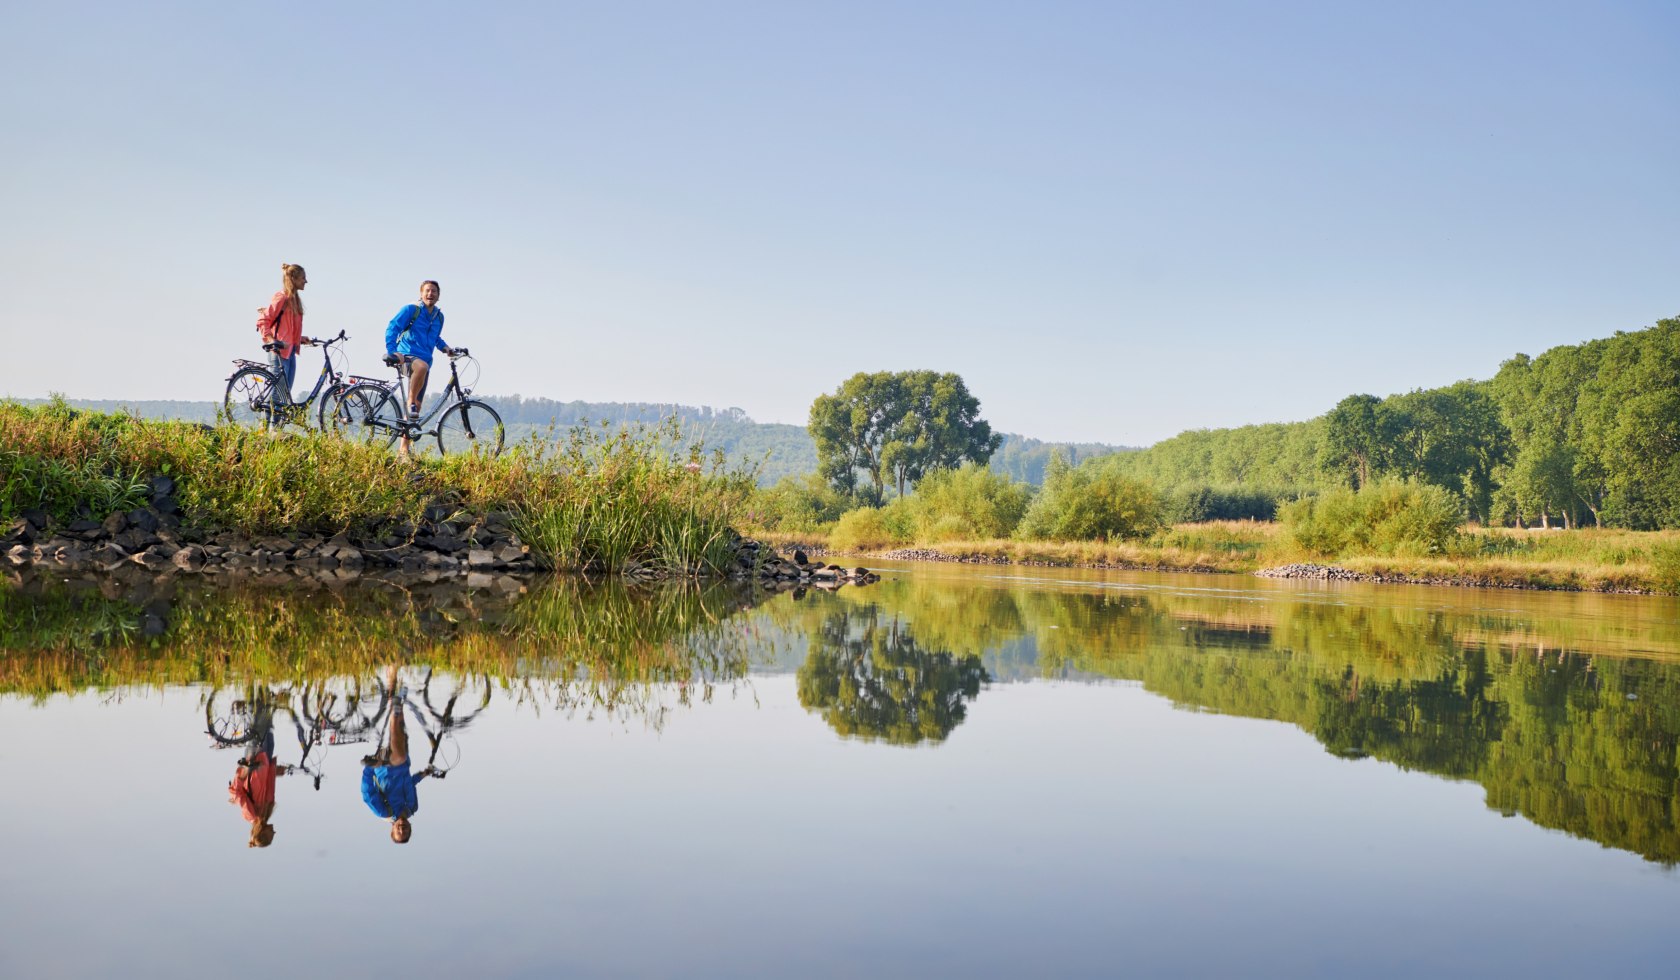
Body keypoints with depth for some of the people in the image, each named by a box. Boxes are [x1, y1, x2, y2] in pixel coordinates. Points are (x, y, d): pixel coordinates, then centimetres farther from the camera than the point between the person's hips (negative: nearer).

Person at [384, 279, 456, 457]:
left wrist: (444, 347, 10)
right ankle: (411, 402, -27)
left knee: (417, 406, 2)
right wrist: (392, 351, -23)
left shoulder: (439, 316, 14)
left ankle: (404, 446, 9)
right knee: (422, 366, -43)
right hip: (407, 357, -6)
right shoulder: (411, 309, -4)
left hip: (424, 360, 6)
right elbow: (393, 328, -10)